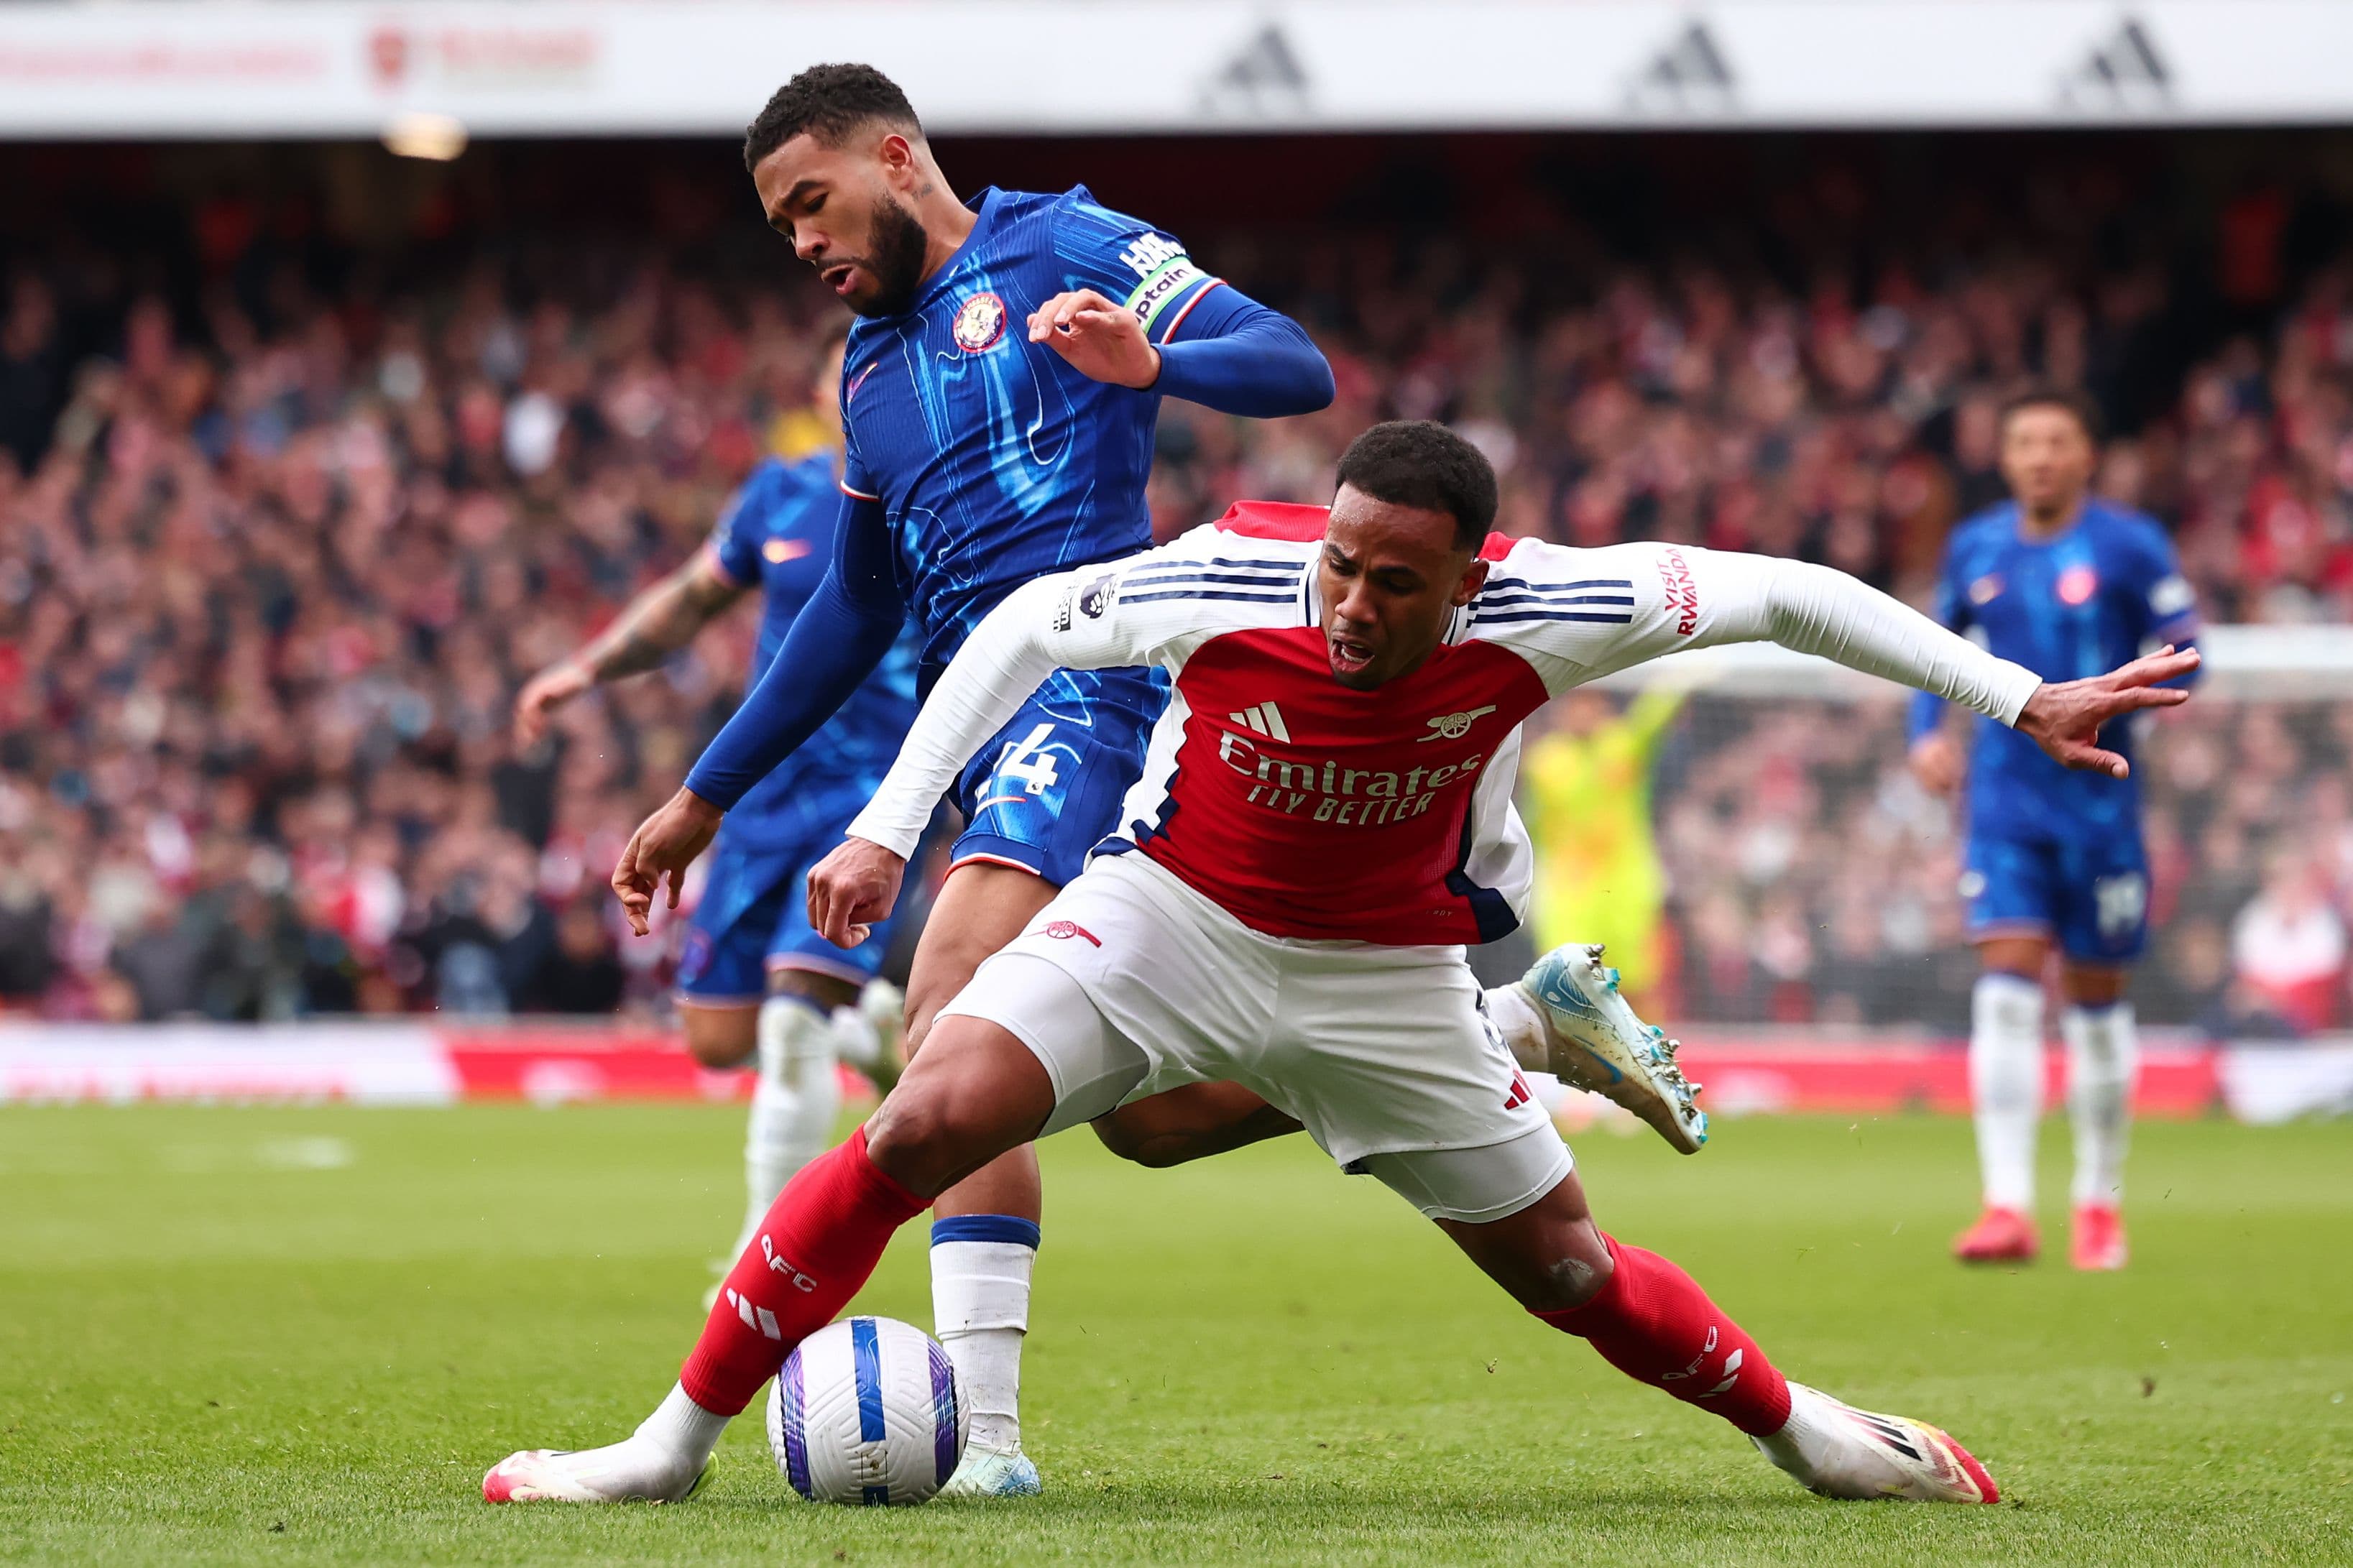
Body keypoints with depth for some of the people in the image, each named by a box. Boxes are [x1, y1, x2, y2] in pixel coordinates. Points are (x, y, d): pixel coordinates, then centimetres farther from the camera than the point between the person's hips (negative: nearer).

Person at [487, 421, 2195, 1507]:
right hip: (1171, 911, -1)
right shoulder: (1237, 578, -28)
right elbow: (1026, 624, -13)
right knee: (925, 1125, -21)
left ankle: (1800, 1426, 36)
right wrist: (887, 830, -17)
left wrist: (2022, 698, -13)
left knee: (1569, 1273, 7)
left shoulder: (1537, 613, -26)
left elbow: (1780, 593, -15)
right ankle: (673, 1445, -12)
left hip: (1390, 971, 1)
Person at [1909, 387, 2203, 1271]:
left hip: (2097, 793, -2)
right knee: (2005, 990, -12)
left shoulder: (2129, 547, -3)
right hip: (2004, 797, 2)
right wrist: (1927, 730, 6)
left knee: (2095, 1001, 5)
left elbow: (2181, 657, -3)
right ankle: (2008, 1208, -17)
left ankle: (2100, 1205, 21)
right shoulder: (1974, 550, 8)